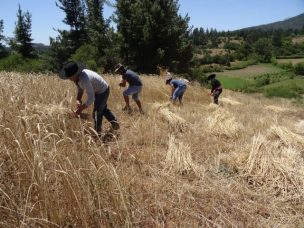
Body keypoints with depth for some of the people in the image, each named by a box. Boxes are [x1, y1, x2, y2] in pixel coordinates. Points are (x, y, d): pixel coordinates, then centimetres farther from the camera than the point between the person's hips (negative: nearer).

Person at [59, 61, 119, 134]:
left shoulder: (84, 79, -42)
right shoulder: (76, 76, -14)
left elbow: (91, 98, -41)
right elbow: (80, 90, -2)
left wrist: (81, 109, -33)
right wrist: (78, 100, -20)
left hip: (103, 91, -9)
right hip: (97, 91, 9)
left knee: (97, 112, -2)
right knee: (103, 108, 26)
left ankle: (97, 133, 13)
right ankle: (114, 122, 40)